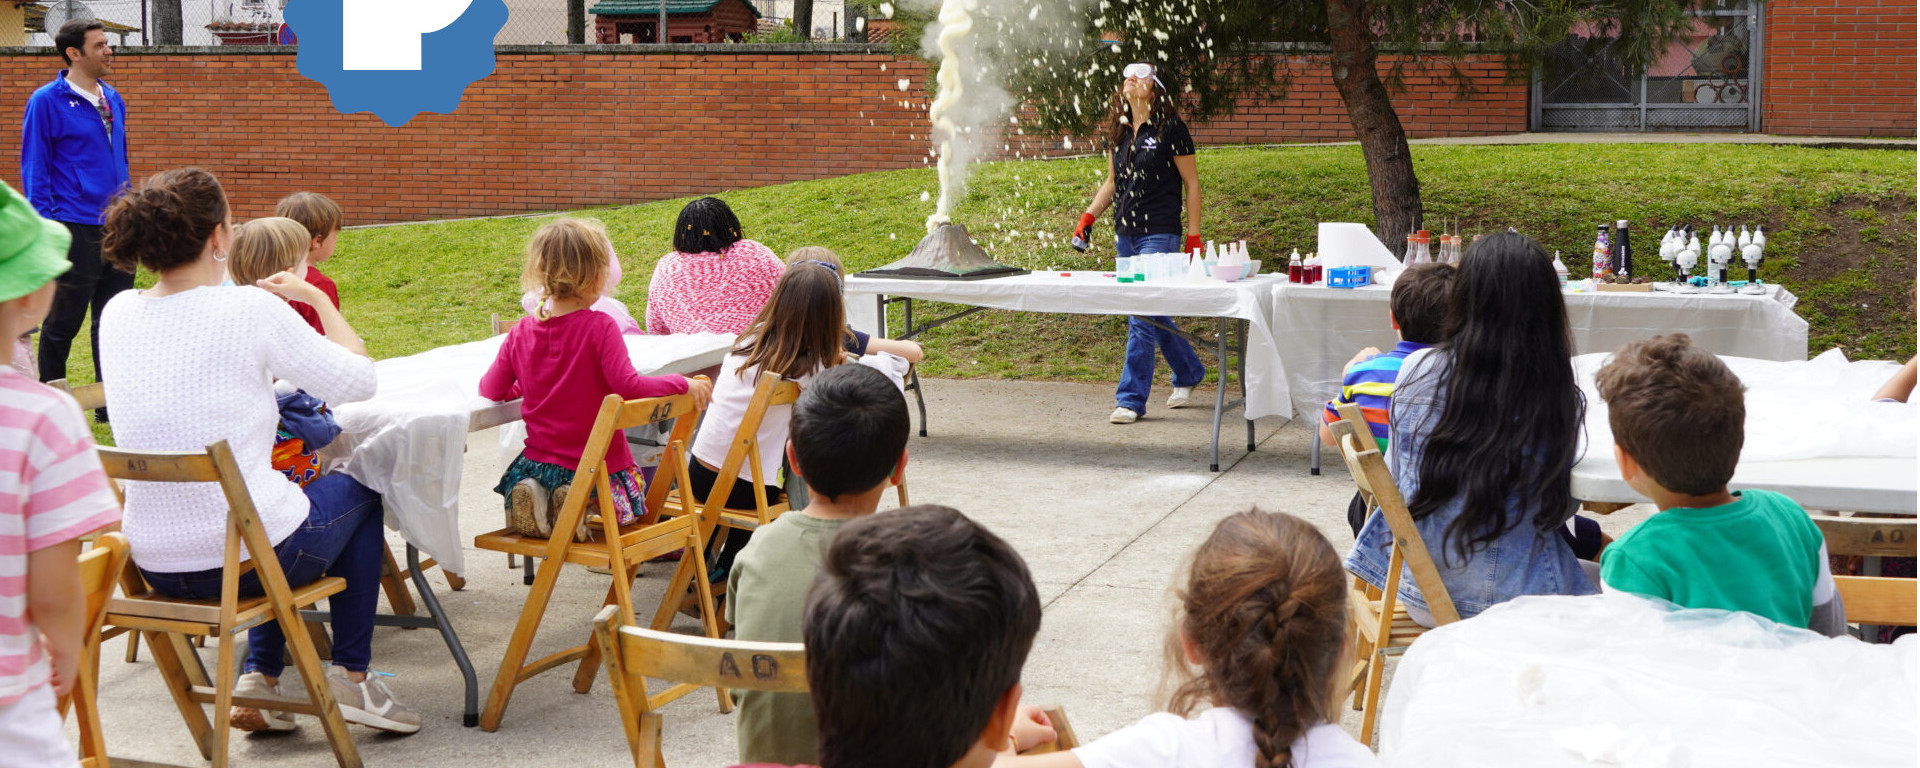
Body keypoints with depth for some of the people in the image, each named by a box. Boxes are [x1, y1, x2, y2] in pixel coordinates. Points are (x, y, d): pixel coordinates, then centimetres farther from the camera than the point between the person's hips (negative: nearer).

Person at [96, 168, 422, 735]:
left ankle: (259, 678, 26)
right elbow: (358, 380, -6)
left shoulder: (117, 314, 1)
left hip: (155, 565, 6)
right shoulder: (252, 311, -16)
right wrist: (318, 299, 7)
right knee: (354, 492, 27)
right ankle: (350, 676, 24)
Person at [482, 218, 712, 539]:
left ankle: (536, 499, -2)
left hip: (541, 460, 4)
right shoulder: (600, 327, -17)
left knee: (515, 480, 34)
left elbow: (491, 390, 6)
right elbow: (628, 385, -23)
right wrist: (683, 383, -12)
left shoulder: (520, 333, -2)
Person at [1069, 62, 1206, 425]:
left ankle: (1131, 398, -7)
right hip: (1125, 233, 7)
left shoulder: (1170, 129, -7)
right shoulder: (1119, 132, 11)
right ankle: (1188, 372, 33)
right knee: (1152, 313, 13)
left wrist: (1193, 234, -7)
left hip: (1159, 234, -7)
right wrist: (1088, 217, 7)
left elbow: (1192, 183, -4)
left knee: (1143, 314, -11)